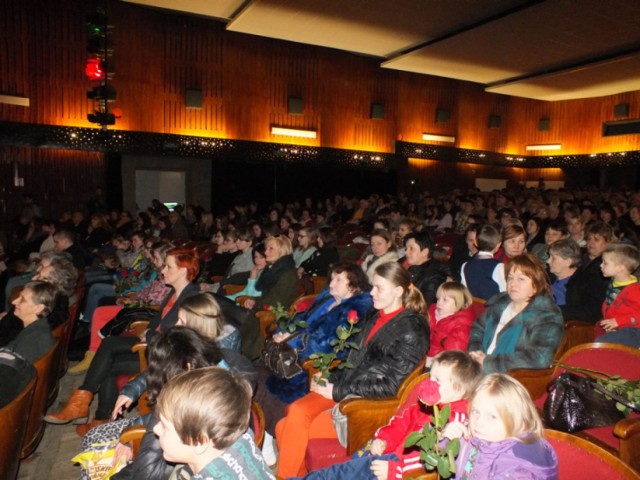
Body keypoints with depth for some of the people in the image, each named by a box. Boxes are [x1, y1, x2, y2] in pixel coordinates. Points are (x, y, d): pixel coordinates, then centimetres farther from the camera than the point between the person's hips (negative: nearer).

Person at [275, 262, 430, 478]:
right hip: (344, 389, 7)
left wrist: (338, 392, -14)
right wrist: (330, 379, 2)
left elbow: (391, 384, -13)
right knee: (296, 411, -21)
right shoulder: (374, 316, 13)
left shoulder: (412, 330, -10)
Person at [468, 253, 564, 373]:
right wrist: (475, 351, 0)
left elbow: (540, 359, -20)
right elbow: (477, 329, 23)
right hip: (482, 373, 6)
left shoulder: (546, 317, -7)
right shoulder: (499, 304, 12)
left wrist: (489, 363, -20)